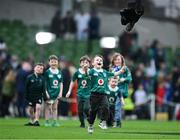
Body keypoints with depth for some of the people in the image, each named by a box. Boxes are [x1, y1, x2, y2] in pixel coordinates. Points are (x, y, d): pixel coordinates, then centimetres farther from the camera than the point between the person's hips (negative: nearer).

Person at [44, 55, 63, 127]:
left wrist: (60, 92, 4)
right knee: (48, 107, 0)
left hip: (56, 93, 4)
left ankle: (55, 121, 15)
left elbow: (61, 83, 10)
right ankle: (47, 121, 6)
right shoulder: (47, 72, -6)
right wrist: (46, 92, -11)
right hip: (49, 93, -4)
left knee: (55, 108, 10)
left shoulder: (59, 72, 6)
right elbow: (44, 83, -6)